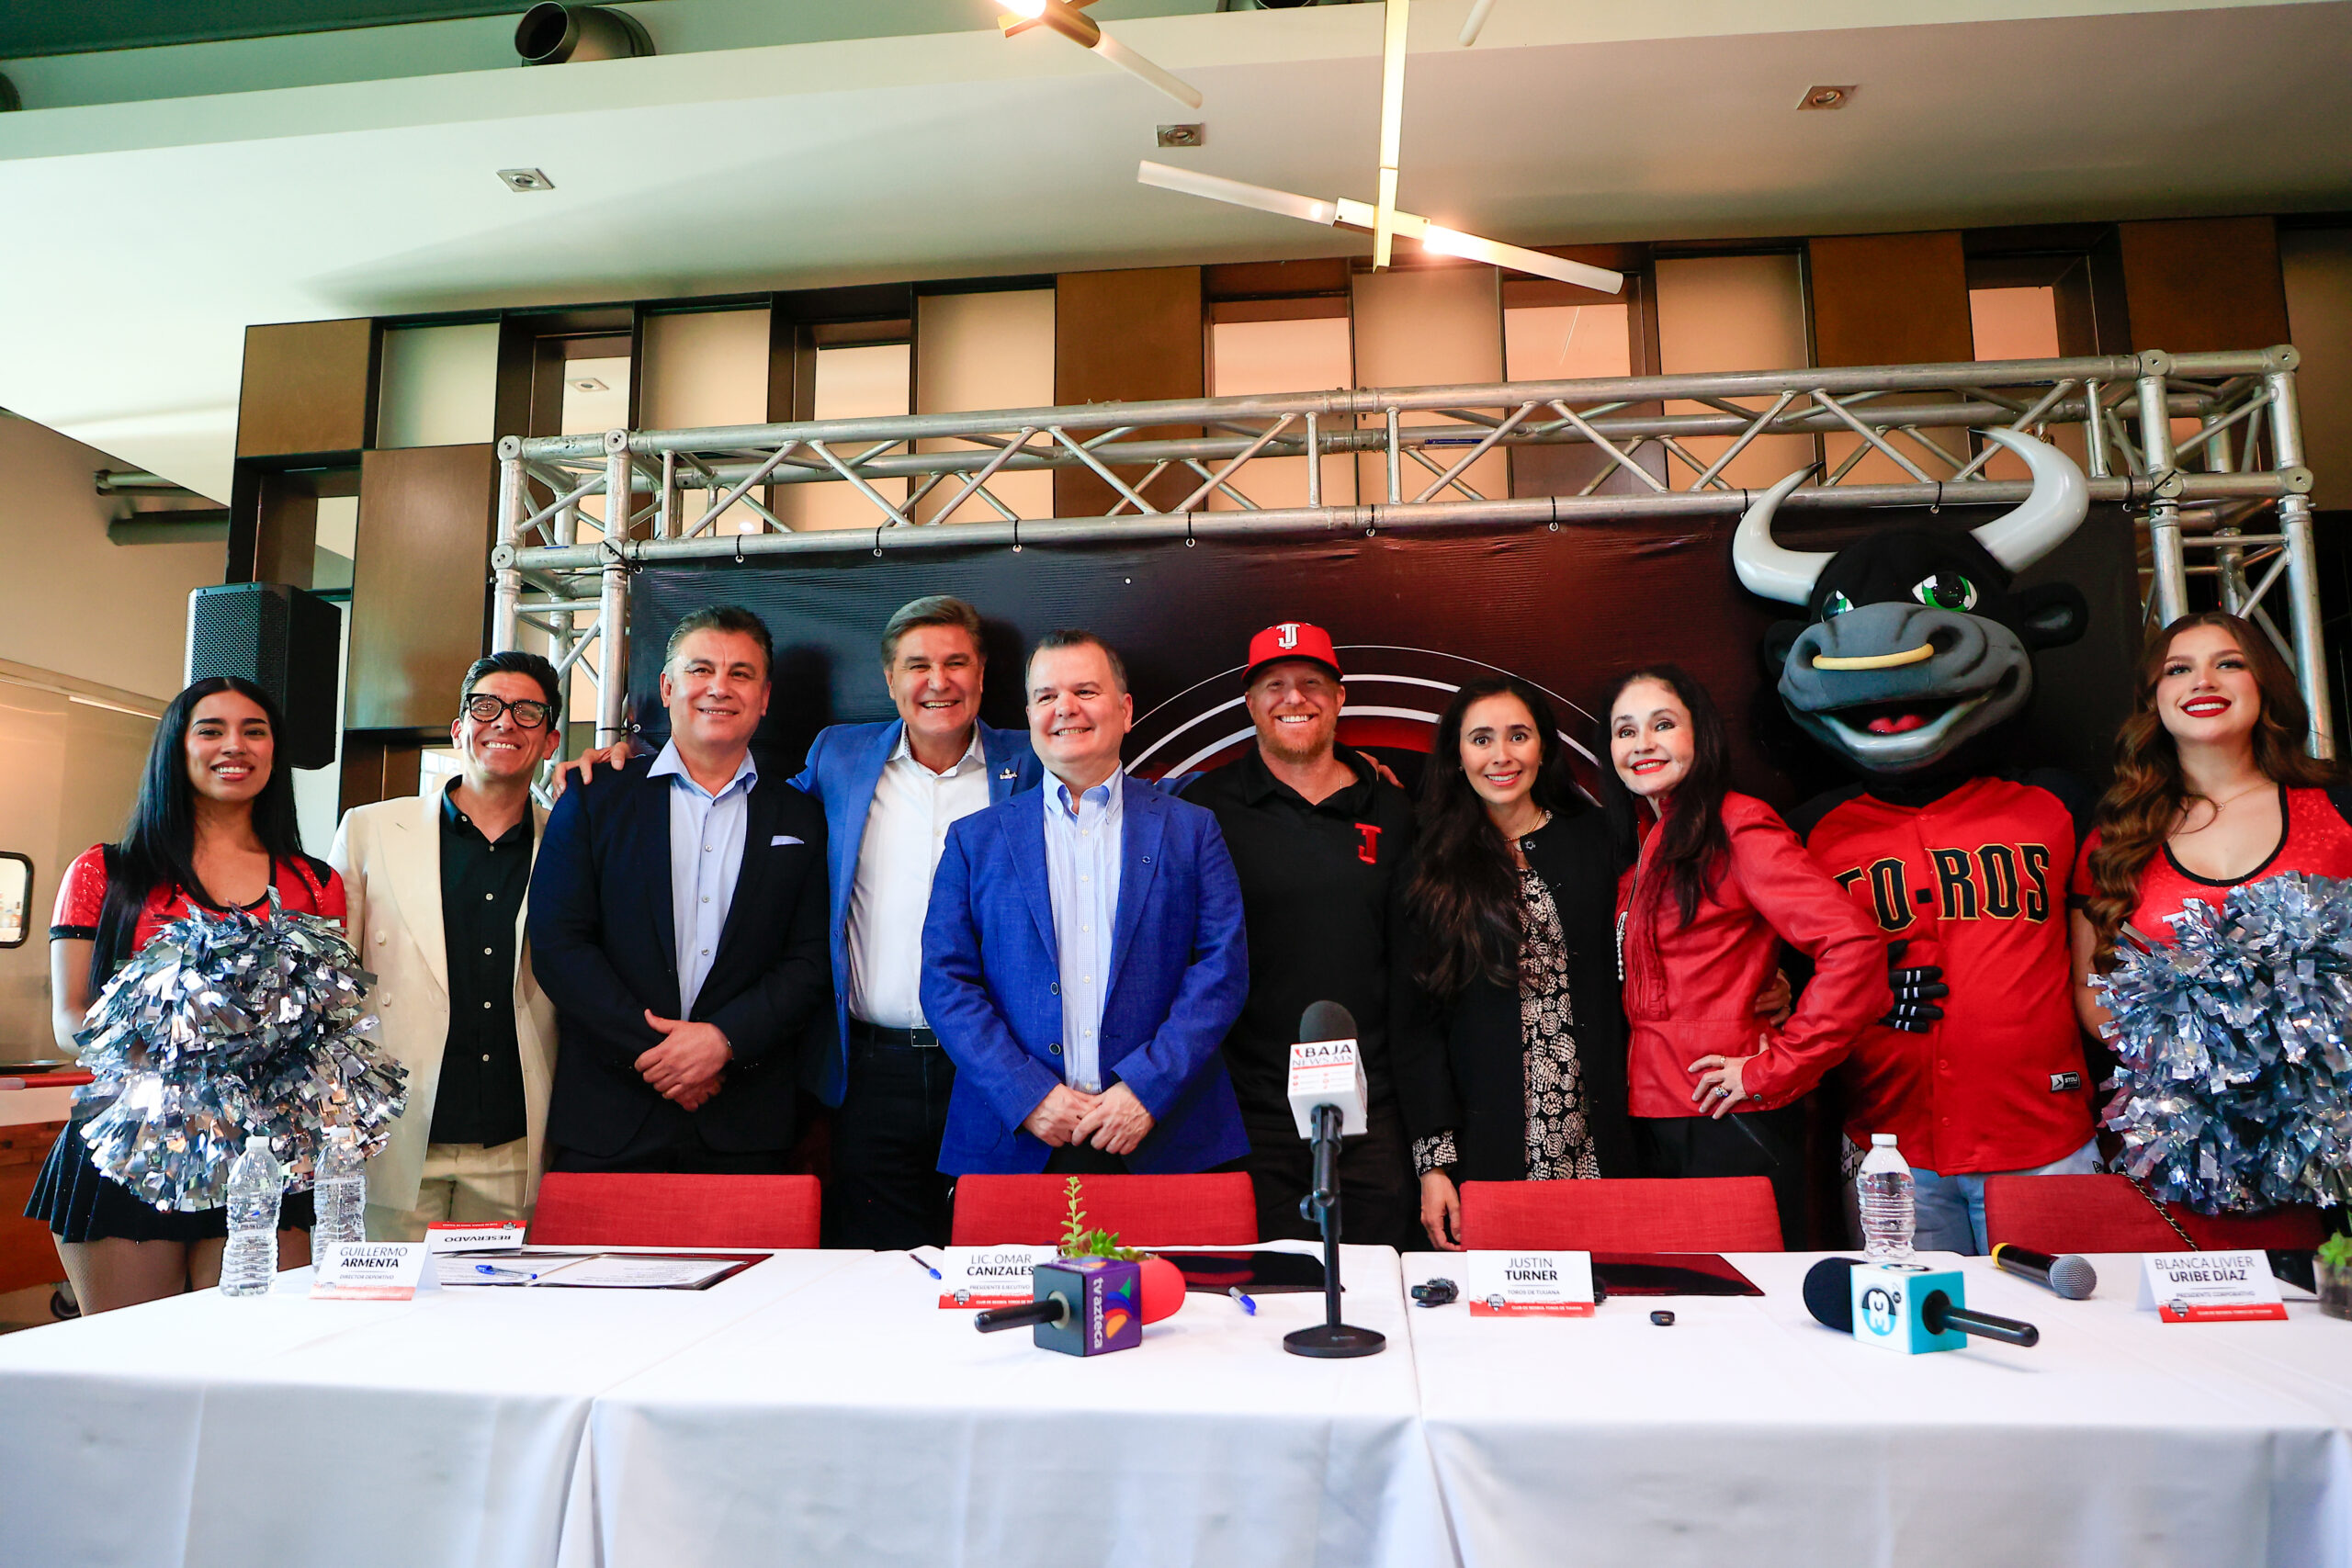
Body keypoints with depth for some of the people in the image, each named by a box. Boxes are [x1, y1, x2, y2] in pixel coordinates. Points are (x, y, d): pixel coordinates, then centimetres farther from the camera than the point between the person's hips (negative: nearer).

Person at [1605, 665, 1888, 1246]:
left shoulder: (1736, 826, -11)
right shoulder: (1642, 844, 14)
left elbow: (1854, 944, -21)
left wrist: (1773, 1067, -17)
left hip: (1728, 1129, -7)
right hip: (1652, 1123, 8)